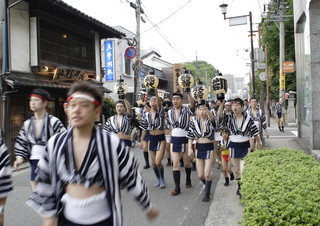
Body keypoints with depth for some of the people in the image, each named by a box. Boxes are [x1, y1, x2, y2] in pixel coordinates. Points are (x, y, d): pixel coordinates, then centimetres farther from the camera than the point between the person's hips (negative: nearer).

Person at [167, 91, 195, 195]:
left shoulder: (186, 110, -9)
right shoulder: (170, 112, 4)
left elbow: (192, 104, -31)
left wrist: (188, 92, -43)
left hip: (185, 139, -3)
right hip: (174, 140, 3)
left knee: (186, 163, 12)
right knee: (175, 163, -2)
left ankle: (188, 179, 39)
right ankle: (177, 187, 1)